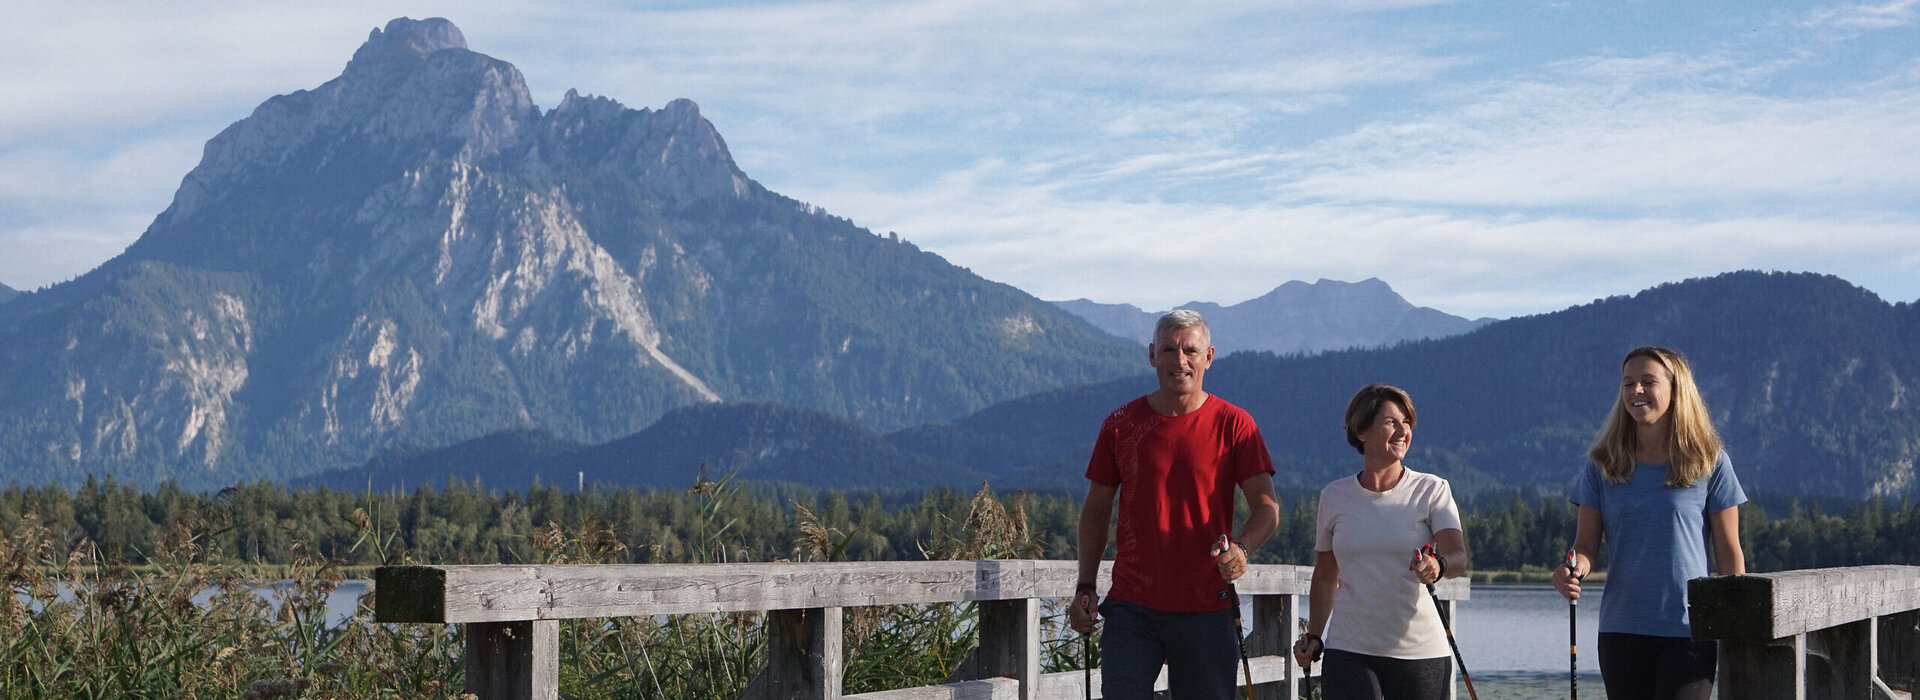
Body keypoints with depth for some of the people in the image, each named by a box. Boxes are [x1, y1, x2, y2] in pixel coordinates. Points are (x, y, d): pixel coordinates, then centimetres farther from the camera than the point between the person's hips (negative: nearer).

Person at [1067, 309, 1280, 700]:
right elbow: (1097, 510, 12)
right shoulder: (1121, 425, 5)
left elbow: (1267, 507, -4)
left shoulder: (1234, 425, 1)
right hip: (1132, 609, 1)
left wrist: (1242, 547, -26)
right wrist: (1085, 588, 4)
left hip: (1207, 611, 0)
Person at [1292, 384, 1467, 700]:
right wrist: (1313, 636, 10)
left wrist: (1438, 565, -34)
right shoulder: (1334, 496, 8)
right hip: (1349, 652, 1)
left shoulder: (1432, 490, 2)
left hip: (1422, 653, 0)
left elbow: (1458, 556, -12)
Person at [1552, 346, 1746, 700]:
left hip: (1689, 631, -3)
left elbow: (1729, 554, 2)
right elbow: (1586, 545, 6)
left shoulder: (1709, 464, 0)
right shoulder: (1604, 466, 6)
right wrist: (1574, 569, -18)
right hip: (1621, 630, 3)